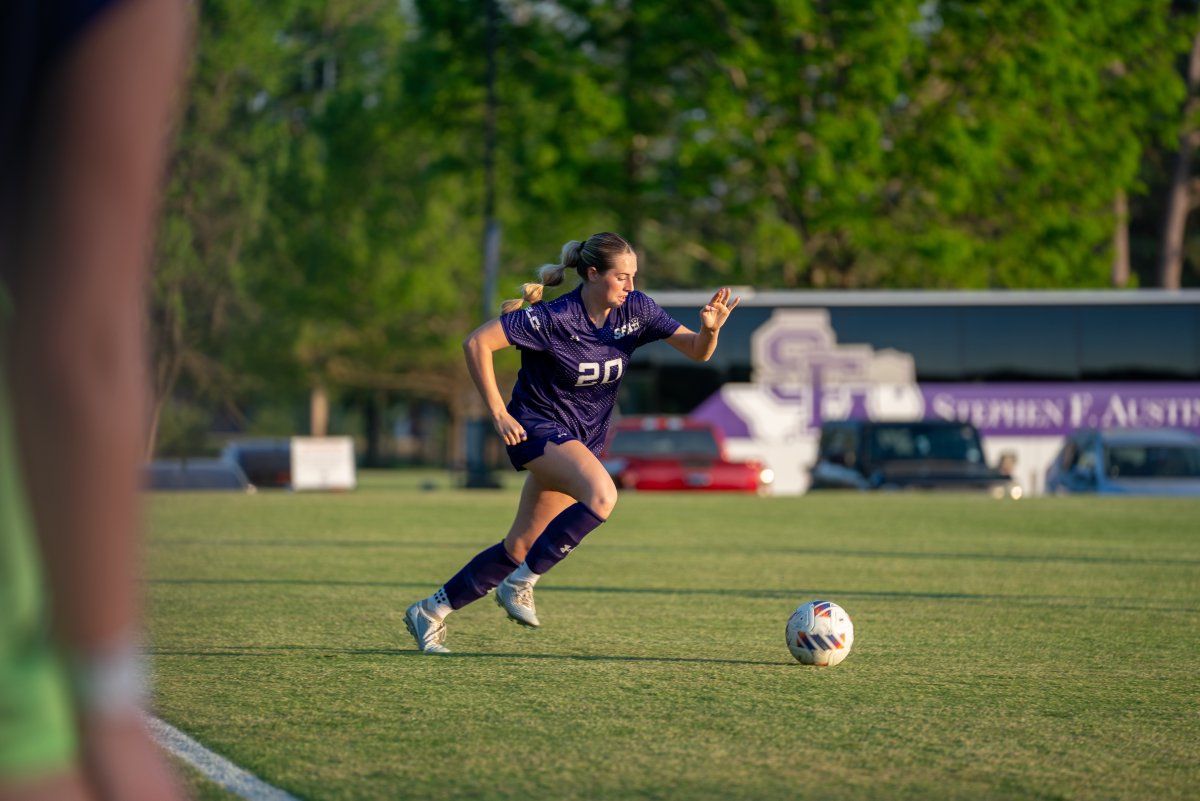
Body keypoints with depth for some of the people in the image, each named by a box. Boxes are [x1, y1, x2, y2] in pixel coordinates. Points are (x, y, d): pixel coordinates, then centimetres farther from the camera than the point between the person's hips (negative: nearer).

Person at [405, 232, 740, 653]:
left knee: (522, 546, 7)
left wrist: (709, 330, -26)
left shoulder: (635, 310, -5)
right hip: (536, 426, -7)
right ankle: (519, 583, -19)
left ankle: (431, 611, 20)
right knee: (601, 495, -32)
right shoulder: (554, 318, -21)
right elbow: (477, 342, -20)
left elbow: (696, 350, -2)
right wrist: (498, 413, -19)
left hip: (583, 438, 7)